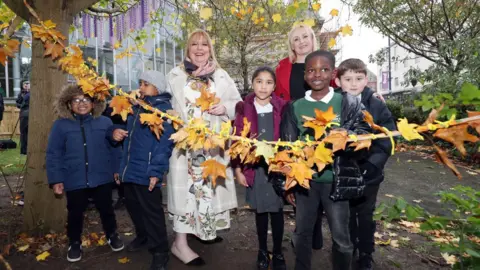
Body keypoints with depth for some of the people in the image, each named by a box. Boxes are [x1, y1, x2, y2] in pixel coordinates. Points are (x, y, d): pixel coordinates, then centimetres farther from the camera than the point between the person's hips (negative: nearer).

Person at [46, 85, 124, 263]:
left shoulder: (105, 123, -1)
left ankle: (112, 236, 39)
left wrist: (117, 170, 0)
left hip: (102, 178, 1)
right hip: (74, 181, 0)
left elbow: (114, 148, 3)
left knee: (106, 210, 16)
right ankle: (75, 243, 38)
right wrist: (56, 179, -5)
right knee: (75, 214, 16)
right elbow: (53, 154, -2)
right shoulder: (60, 125, -4)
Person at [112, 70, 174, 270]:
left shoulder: (164, 109, -10)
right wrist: (117, 131, 5)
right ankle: (142, 236, 42)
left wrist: (155, 171, -26)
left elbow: (164, 143, -19)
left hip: (146, 172, -8)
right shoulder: (136, 107, 16)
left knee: (151, 212, -1)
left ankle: (159, 252, 13)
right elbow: (128, 132, 29)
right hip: (129, 169, 8)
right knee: (133, 206, 20)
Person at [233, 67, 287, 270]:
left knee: (277, 211, 11)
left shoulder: (282, 107, -3)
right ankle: (262, 251, 33)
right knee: (260, 211, 14)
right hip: (254, 167, 1)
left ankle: (278, 253, 29)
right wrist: (238, 168, -3)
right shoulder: (244, 108, -2)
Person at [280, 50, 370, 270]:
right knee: (302, 233, 17)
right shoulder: (294, 108, 3)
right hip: (304, 180, 2)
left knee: (341, 237, 9)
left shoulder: (348, 103, -2)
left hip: (336, 180, -2)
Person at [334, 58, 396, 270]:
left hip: (368, 174, 0)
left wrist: (372, 166, -17)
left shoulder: (377, 106, -5)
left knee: (365, 217, 16)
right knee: (346, 216, 17)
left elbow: (387, 141, -6)